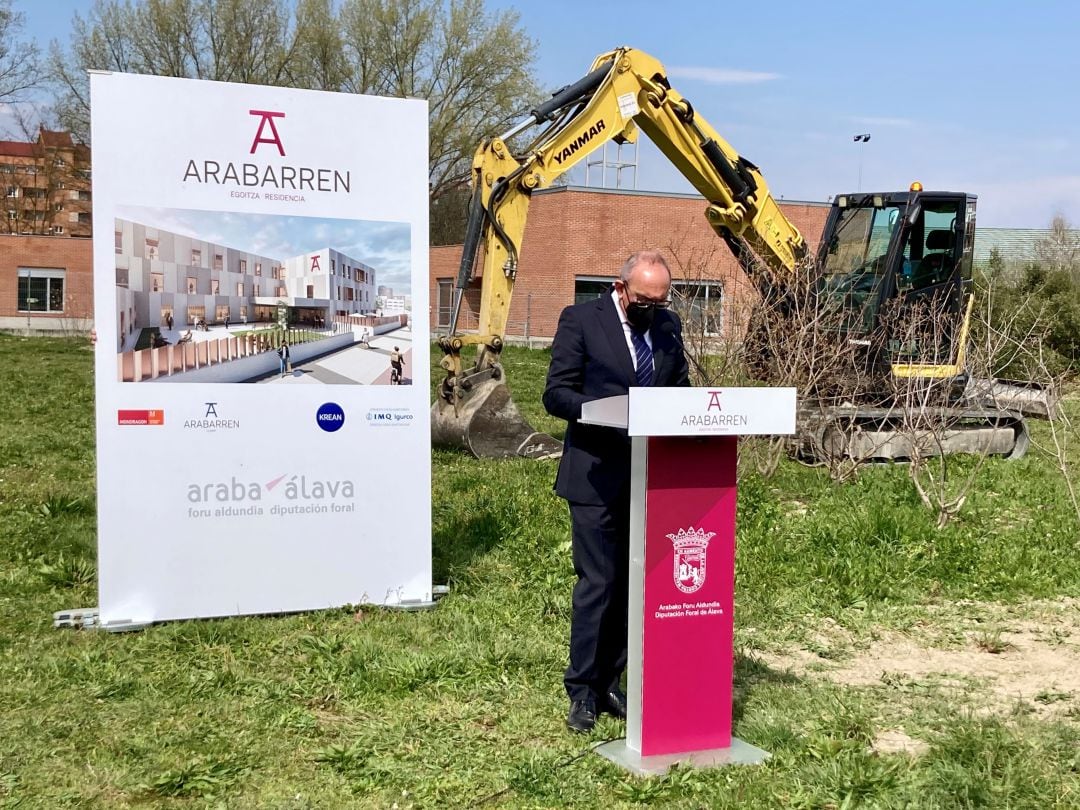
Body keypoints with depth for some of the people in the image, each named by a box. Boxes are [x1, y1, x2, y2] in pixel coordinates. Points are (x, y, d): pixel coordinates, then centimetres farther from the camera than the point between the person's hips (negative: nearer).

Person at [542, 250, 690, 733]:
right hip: (597, 475, -5)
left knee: (631, 583, 9)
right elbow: (556, 394, -8)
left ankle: (609, 684, 21)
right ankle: (581, 692, 8)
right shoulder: (581, 321, -4)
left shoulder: (669, 326, 11)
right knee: (597, 583, -4)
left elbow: (680, 388, 19)